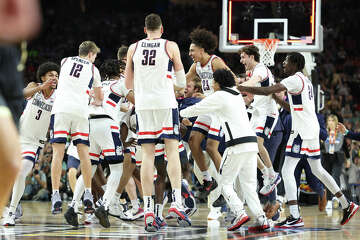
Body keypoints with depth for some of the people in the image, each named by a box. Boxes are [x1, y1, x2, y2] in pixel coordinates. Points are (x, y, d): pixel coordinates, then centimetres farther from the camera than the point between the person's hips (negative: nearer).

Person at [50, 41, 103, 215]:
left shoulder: (65, 61, 20)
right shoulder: (93, 69, 16)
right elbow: (99, 98, 24)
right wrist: (96, 102, 47)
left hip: (61, 108, 0)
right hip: (80, 110, 0)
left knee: (58, 152, -3)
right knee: (83, 152, 7)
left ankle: (56, 196, -11)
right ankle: (88, 196, 2)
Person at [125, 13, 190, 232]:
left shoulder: (134, 48, 10)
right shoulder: (170, 46, 4)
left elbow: (129, 84, 17)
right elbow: (182, 83, 9)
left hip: (143, 105, 2)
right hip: (166, 102, -2)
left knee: (148, 155, 2)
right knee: (172, 150, 0)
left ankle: (148, 209, -4)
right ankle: (176, 202, -15)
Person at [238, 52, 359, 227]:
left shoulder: (295, 79, -11)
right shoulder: (305, 81, 20)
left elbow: (267, 90, -22)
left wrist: (240, 88, -16)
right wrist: (276, 98, 18)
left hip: (302, 132, -10)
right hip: (312, 130, 10)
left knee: (287, 171, -12)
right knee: (317, 170, 21)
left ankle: (295, 217, -20)